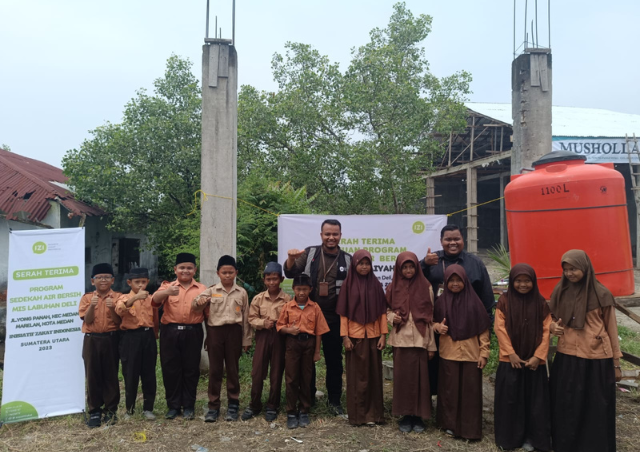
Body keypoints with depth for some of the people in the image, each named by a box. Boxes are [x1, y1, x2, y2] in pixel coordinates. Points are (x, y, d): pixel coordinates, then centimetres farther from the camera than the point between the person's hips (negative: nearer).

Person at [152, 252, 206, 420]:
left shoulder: (202, 289, 8)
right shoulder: (167, 286, 6)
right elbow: (155, 300, -14)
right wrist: (167, 292, -35)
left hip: (192, 333, 0)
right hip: (170, 332, 0)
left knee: (191, 369, 5)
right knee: (170, 369, 5)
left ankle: (189, 406, 18)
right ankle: (173, 405, 19)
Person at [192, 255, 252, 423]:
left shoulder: (242, 293, 6)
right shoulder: (211, 291, 2)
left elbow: (245, 317, 8)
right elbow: (196, 306, -12)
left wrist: (246, 340, 6)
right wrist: (199, 302, -37)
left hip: (234, 331, 1)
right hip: (215, 331, 0)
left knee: (233, 369, 7)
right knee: (215, 369, 5)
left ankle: (233, 404, 18)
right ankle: (213, 406, 15)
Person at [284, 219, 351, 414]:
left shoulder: (347, 259, 2)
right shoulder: (310, 253, 0)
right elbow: (291, 273, -6)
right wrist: (291, 259, -27)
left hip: (333, 319, 0)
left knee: (334, 360, 10)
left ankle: (334, 400, 24)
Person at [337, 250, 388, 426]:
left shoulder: (376, 284, 3)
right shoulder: (348, 284, -1)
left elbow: (382, 311, 4)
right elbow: (343, 313, -1)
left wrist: (383, 335, -2)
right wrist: (345, 337, -7)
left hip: (373, 336, 1)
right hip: (354, 336, -1)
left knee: (373, 374, 6)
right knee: (356, 375, 5)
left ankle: (373, 414, 17)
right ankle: (357, 414, 15)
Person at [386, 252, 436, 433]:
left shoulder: (426, 287, 1)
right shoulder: (393, 288, 4)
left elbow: (430, 316, 2)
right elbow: (388, 310, 14)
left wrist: (432, 345, 0)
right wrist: (392, 317, -11)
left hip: (420, 340, -1)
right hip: (401, 340, 1)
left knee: (420, 377, 3)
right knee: (402, 377, 3)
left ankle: (418, 416, 17)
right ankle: (405, 416, 17)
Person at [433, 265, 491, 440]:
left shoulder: (473, 301, -4)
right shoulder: (441, 301, 1)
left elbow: (483, 329, -1)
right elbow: (434, 321, 13)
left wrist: (484, 353, -4)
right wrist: (438, 327, -10)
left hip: (471, 354, -1)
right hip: (448, 353, 1)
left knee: (470, 391, 4)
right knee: (450, 389, 8)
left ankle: (470, 428, 17)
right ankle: (450, 424, 22)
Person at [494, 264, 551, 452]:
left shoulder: (540, 302, 0)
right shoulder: (504, 301, -3)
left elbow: (546, 331, -1)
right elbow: (500, 328, -6)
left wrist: (538, 356, -10)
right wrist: (511, 353, -12)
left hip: (534, 360, 1)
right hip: (510, 359, -1)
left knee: (534, 400, 7)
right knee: (510, 399, 5)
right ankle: (509, 437, 19)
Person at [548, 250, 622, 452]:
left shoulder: (601, 294, -6)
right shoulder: (560, 291, 2)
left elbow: (611, 329, 0)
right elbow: (552, 318, 15)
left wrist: (616, 363, 2)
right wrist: (553, 326, -9)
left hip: (596, 360, -3)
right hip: (566, 358, 3)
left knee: (596, 408, 7)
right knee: (566, 406, 9)